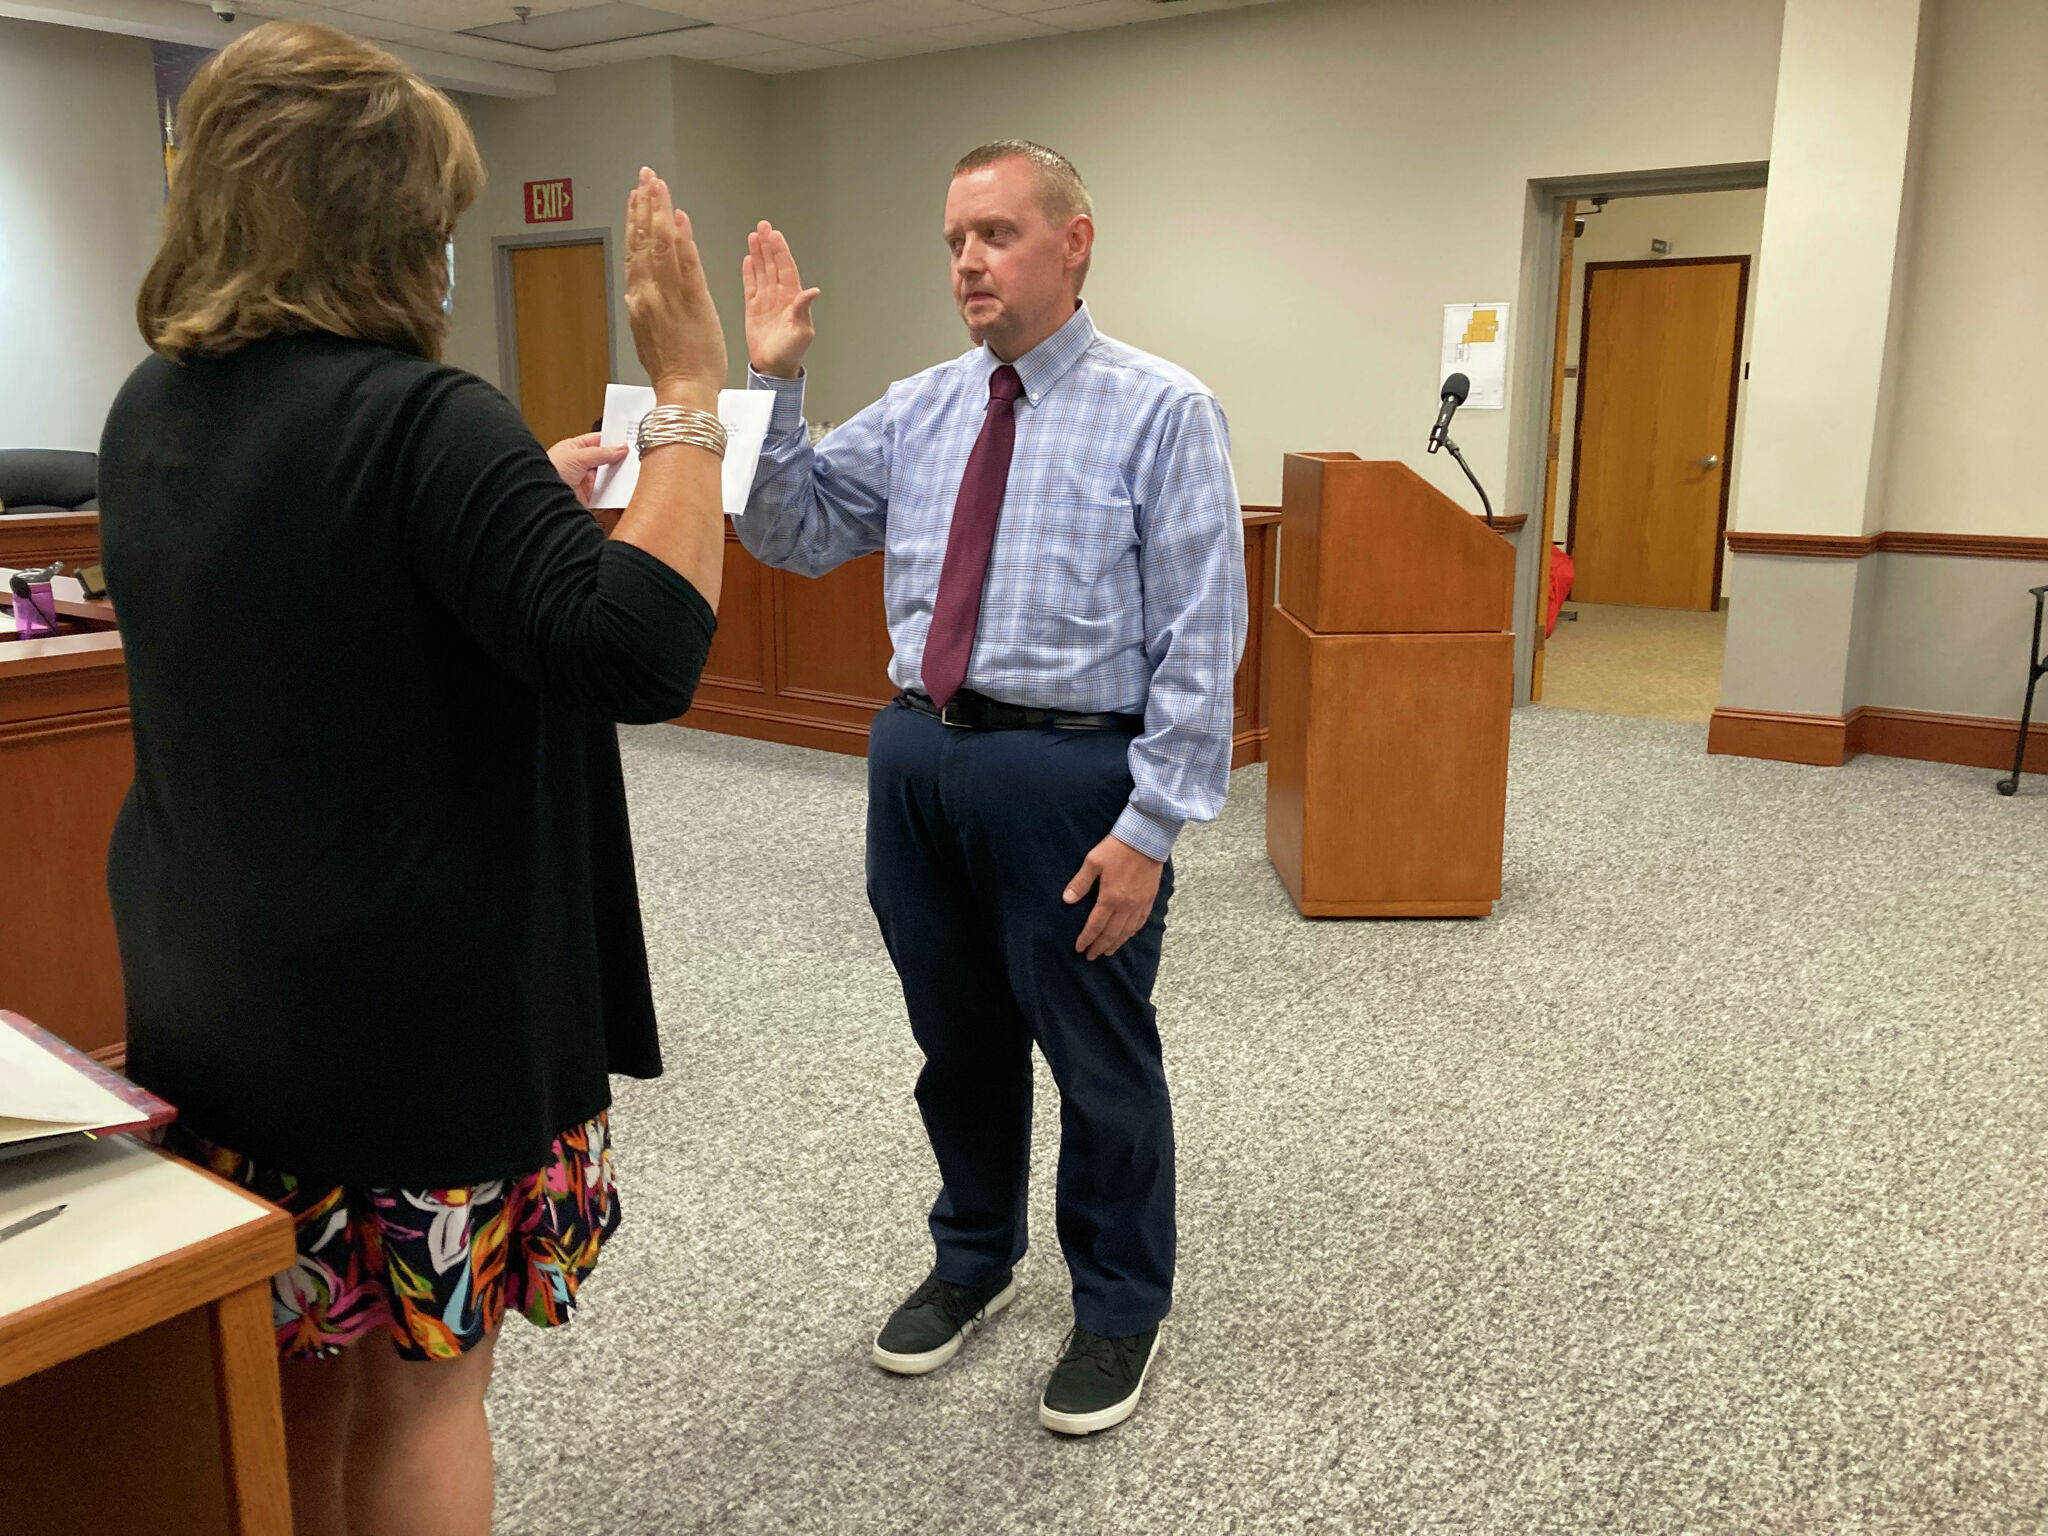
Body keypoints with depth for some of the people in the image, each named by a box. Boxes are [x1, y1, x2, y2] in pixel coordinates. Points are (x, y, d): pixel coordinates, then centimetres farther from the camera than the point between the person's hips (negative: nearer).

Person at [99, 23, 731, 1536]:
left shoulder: (151, 416, 6)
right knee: (422, 1385, 10)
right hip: (420, 1007, -7)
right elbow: (638, 649, -30)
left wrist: (518, 491, 18)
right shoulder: (419, 415, -20)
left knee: (295, 1365, 22)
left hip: (213, 991, 8)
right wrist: (689, 394, -22)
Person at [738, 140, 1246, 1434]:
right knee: (959, 1040, 20)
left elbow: (1202, 637, -12)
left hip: (1070, 771, -5)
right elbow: (792, 534, 10)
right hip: (920, 755, 6)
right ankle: (975, 1263, 44)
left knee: (1100, 1059, 10)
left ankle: (1122, 1306, 34)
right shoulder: (918, 409, 9)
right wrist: (774, 384, -3)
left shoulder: (1162, 412, -8)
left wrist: (1149, 826, -17)